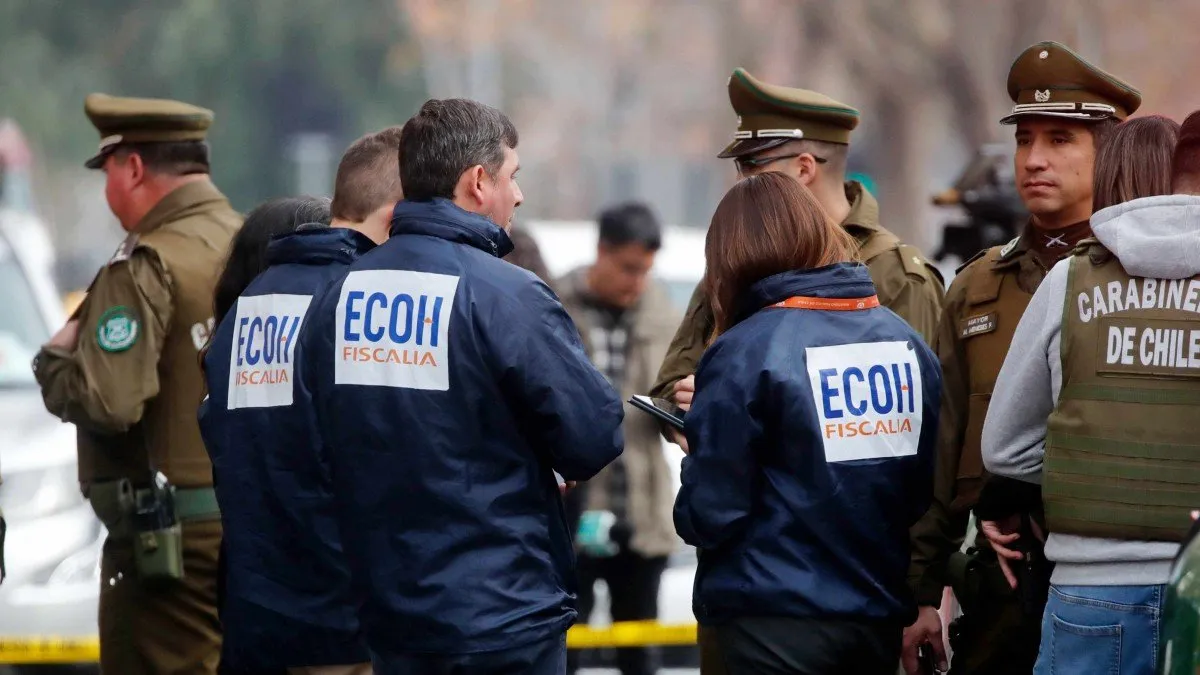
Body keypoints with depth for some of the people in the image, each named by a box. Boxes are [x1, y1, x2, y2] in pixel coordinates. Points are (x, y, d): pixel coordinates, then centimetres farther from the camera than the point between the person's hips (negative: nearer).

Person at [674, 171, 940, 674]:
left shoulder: (744, 352, -13)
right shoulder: (908, 342, 4)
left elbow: (708, 516, -13)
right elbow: (931, 488, 10)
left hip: (776, 626, -5)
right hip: (883, 619, 5)